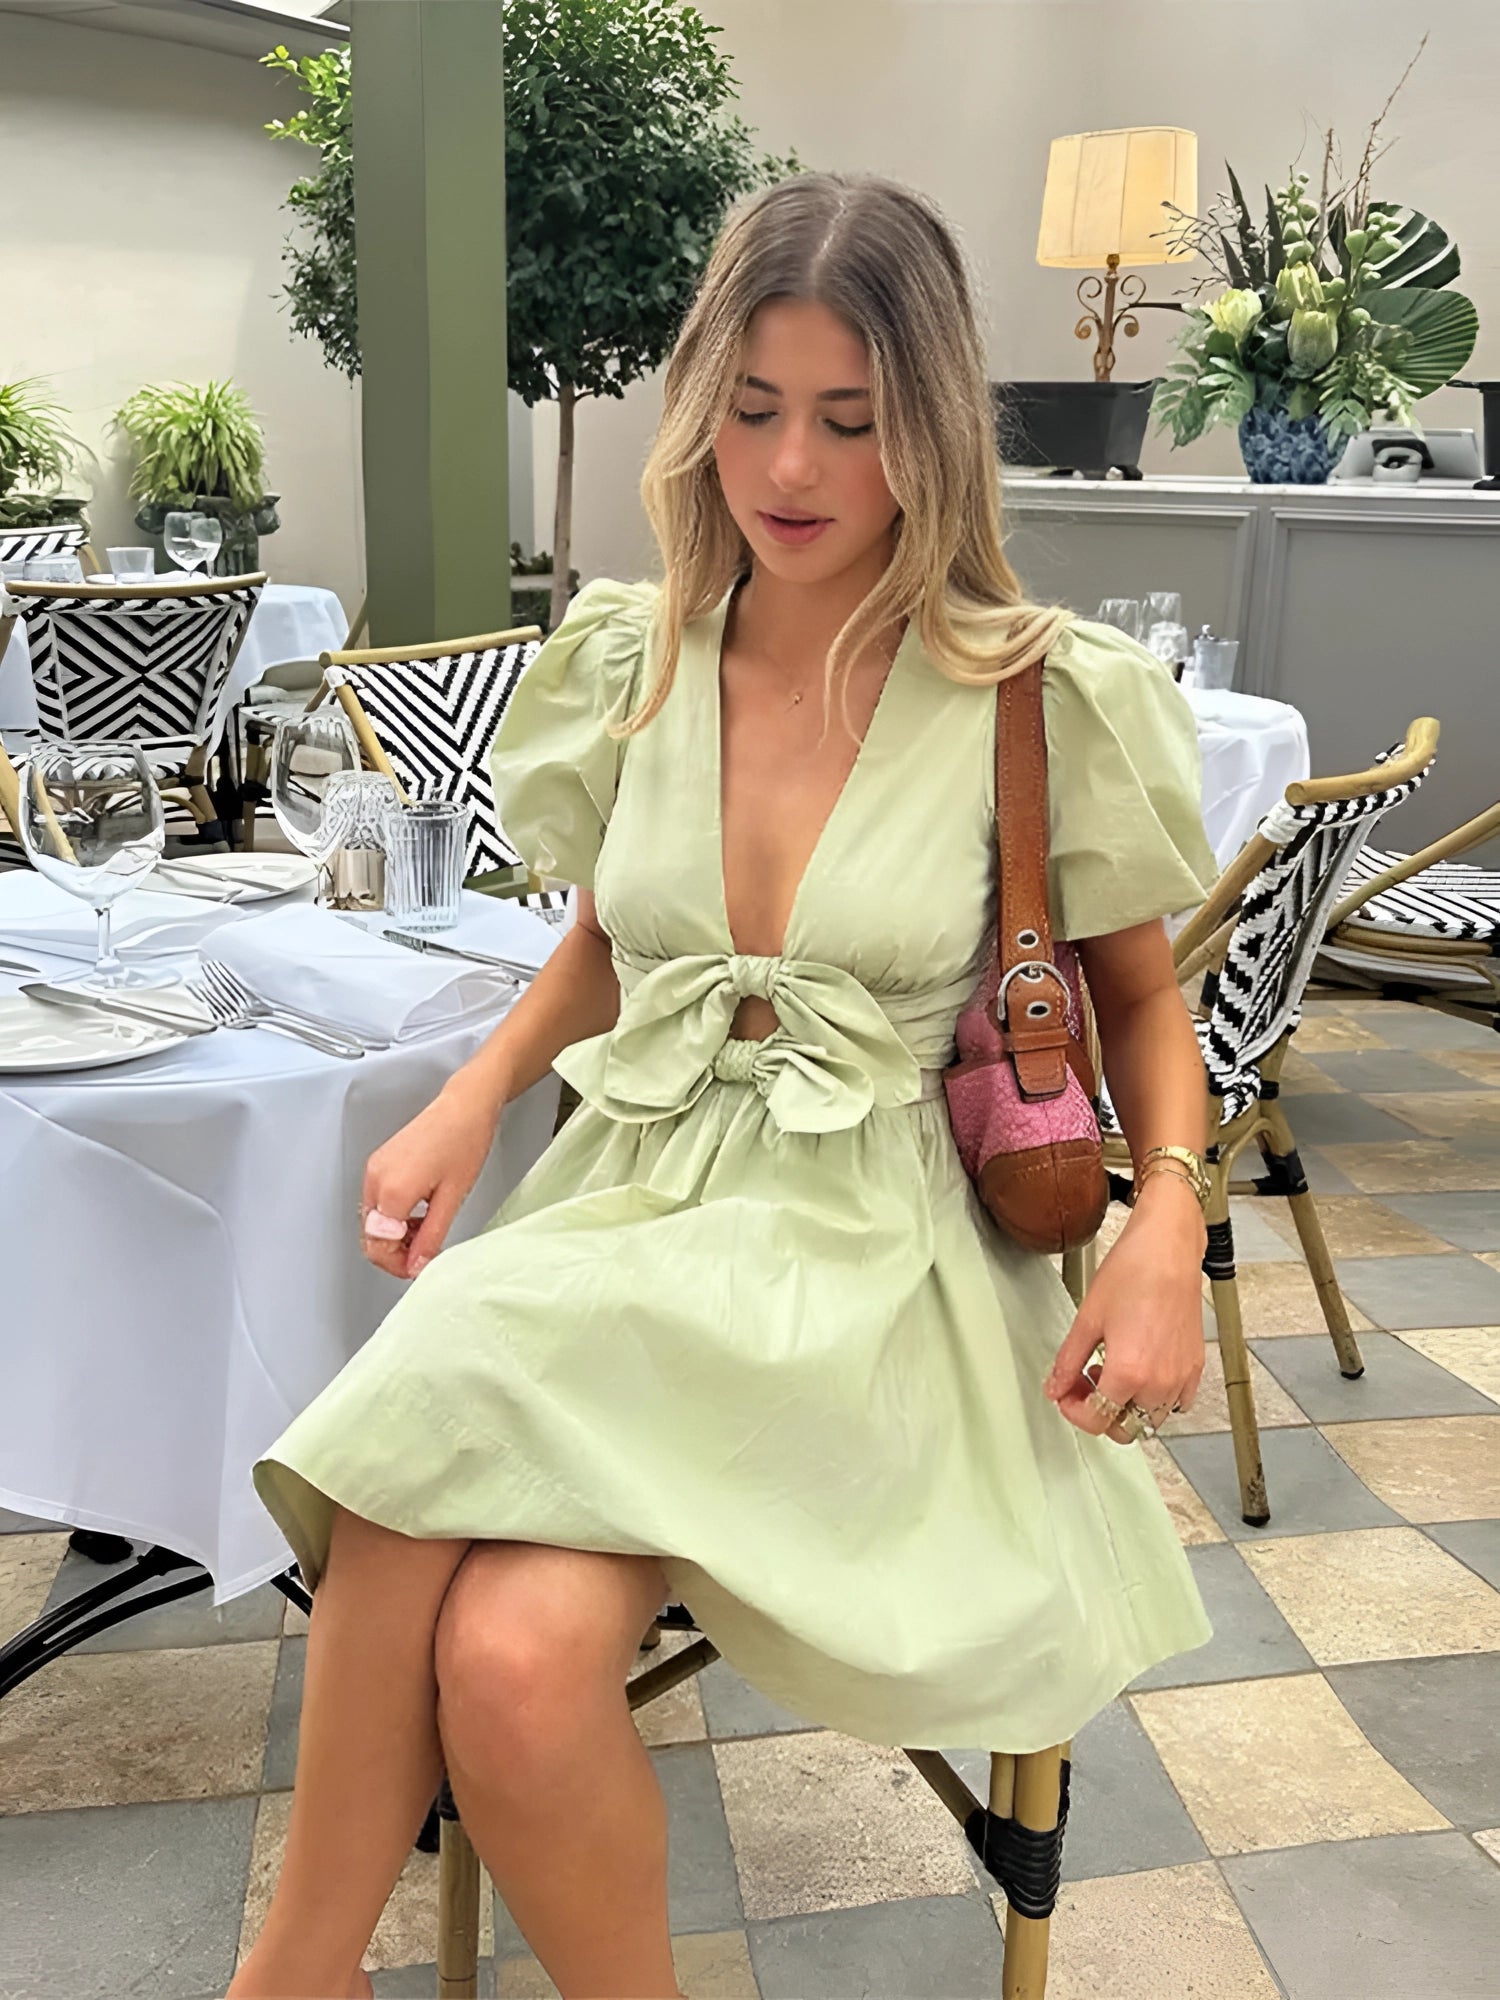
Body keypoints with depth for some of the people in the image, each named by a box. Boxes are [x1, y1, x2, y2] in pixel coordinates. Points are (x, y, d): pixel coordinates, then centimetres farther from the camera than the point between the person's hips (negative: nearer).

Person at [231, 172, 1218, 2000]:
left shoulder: (1045, 702, -4)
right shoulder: (628, 664, 6)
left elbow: (1139, 1000, 9)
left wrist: (1168, 1218, -10)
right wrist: (469, 1104, 3)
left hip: (865, 1255, -3)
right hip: (625, 1203, 3)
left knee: (516, 1659, -27)